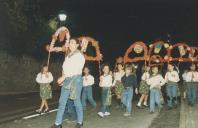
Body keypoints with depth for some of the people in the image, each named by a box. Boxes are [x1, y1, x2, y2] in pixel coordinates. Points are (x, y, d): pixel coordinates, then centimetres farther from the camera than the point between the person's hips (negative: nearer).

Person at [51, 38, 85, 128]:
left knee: (77, 101, 2)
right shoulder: (67, 56, 16)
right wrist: (63, 78, 3)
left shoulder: (79, 55, -6)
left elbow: (76, 69, -17)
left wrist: (63, 77, -22)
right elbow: (65, 68, 16)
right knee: (62, 101, 1)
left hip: (76, 79, -6)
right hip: (66, 80, 6)